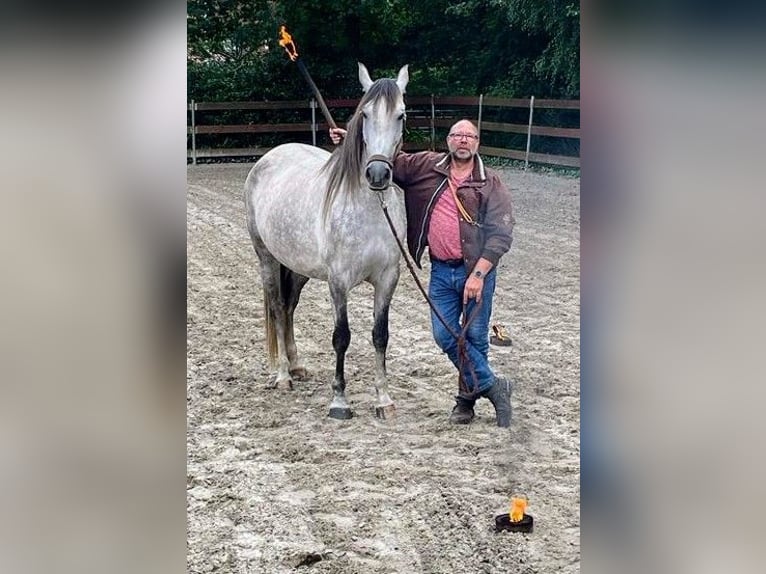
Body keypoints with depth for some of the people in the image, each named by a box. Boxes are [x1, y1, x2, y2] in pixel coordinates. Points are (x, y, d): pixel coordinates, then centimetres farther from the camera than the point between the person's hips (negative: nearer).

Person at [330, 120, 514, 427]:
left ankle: (468, 394, 24)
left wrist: (479, 274, -19)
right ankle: (492, 386, 14)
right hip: (441, 271, 4)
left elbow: (501, 234, -11)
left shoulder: (491, 183, -5)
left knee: (475, 337, 4)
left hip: (476, 271, -4)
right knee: (444, 335, 1)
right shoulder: (427, 166, 5)